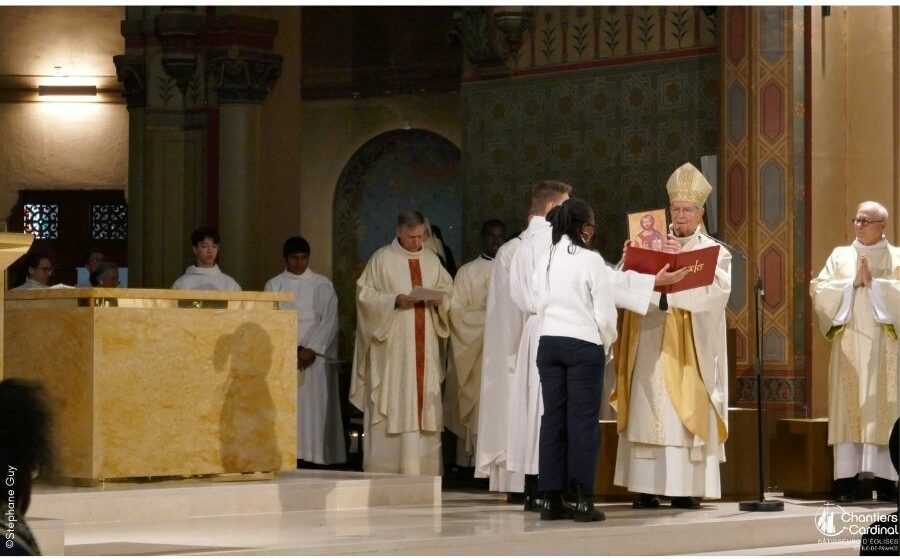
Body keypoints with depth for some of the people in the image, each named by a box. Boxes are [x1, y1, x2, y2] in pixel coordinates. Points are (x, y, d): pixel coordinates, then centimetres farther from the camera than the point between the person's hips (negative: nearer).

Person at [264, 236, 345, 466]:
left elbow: (329, 321, 1)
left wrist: (312, 349, -11)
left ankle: (316, 458, -6)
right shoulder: (274, 286, 10)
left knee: (315, 408, -6)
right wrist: (293, 349, -10)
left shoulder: (323, 285, 8)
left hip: (315, 357, -1)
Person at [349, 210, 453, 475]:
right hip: (392, 348, -4)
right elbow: (365, 294, -4)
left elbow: (449, 291, 17)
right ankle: (383, 470, -5)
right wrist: (395, 301, -17)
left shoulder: (432, 260, 14)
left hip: (425, 348, 4)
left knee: (425, 404, 2)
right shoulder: (381, 259, 0)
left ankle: (423, 470, 4)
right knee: (391, 405, -7)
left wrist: (439, 300, -5)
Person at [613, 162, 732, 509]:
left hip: (691, 350, -2)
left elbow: (716, 291, -11)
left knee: (688, 417, -6)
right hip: (651, 347, 2)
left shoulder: (714, 252, 8)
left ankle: (685, 489, -4)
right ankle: (647, 488, -1)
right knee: (648, 416, -2)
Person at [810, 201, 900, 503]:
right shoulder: (840, 256, 14)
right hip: (848, 344, 1)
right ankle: (846, 478, -7)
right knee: (847, 409, -4)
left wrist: (873, 282, -8)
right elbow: (819, 290, 2)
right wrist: (853, 282, -6)